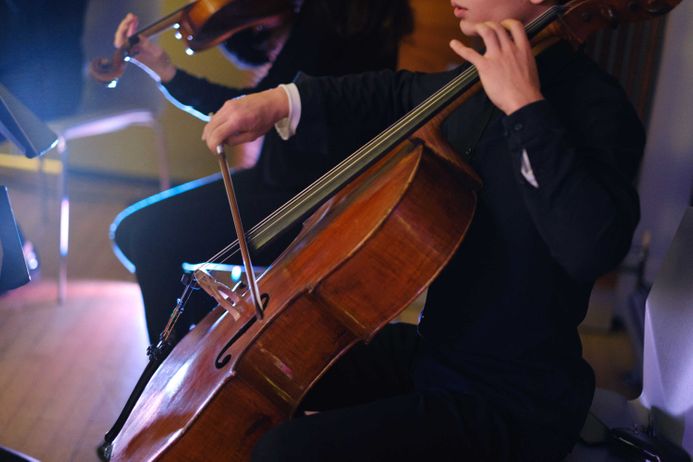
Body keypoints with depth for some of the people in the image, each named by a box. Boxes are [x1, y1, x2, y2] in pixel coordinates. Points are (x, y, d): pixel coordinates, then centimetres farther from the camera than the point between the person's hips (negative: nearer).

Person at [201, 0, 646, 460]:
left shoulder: (596, 106, -21)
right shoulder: (478, 81, 3)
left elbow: (592, 248, -39)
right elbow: (398, 94, 22)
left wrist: (526, 106, -33)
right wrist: (283, 101, 9)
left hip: (510, 405, -8)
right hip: (432, 350, 9)